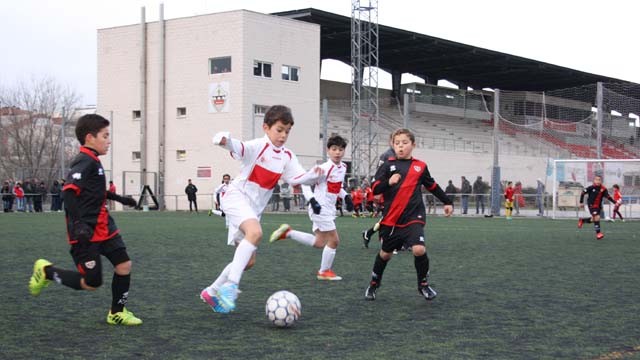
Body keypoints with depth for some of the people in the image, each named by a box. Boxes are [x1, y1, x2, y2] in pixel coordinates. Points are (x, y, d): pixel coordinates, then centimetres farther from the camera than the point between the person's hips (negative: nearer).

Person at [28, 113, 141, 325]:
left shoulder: (93, 162, 14)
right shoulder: (84, 162, -16)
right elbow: (69, 191, -27)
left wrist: (120, 199, 38)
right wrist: (78, 224, -35)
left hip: (103, 228, 9)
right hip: (86, 233, -9)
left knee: (124, 264, 1)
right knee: (92, 282, -3)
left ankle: (117, 313, 17)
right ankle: (46, 271, 17)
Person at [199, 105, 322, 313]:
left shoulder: (287, 157, 8)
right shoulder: (258, 146, -12)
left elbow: (297, 177, -3)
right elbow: (240, 148, -32)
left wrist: (312, 175, -23)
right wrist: (225, 140, -54)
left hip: (254, 208, 8)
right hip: (237, 197, -8)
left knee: (249, 261, 9)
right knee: (255, 232, -36)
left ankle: (213, 291, 25)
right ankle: (231, 285, -35)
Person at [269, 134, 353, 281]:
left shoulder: (343, 167, 7)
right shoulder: (325, 168, -19)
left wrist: (345, 195, 8)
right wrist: (313, 200, -28)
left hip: (329, 209, 9)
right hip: (320, 208, -9)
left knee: (319, 243, 13)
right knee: (334, 240, -3)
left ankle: (288, 232, 21)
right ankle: (324, 271, 13)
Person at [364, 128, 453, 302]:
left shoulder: (420, 166, 5)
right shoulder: (388, 165, -1)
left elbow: (433, 186, 19)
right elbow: (375, 189, -7)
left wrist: (447, 202, 24)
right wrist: (388, 182, -25)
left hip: (414, 217, 0)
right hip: (391, 219, 0)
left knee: (419, 250, -20)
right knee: (385, 253, 13)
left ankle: (423, 284, 4)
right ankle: (374, 284, 37)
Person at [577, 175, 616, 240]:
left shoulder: (603, 189, -6)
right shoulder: (591, 187, -14)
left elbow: (608, 197, -6)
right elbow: (582, 193, -5)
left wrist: (615, 202, -18)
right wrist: (581, 202, -4)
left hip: (598, 206, 5)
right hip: (591, 205, -5)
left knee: (593, 220, 12)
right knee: (597, 217, -18)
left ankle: (582, 220, 40)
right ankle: (598, 233, -11)